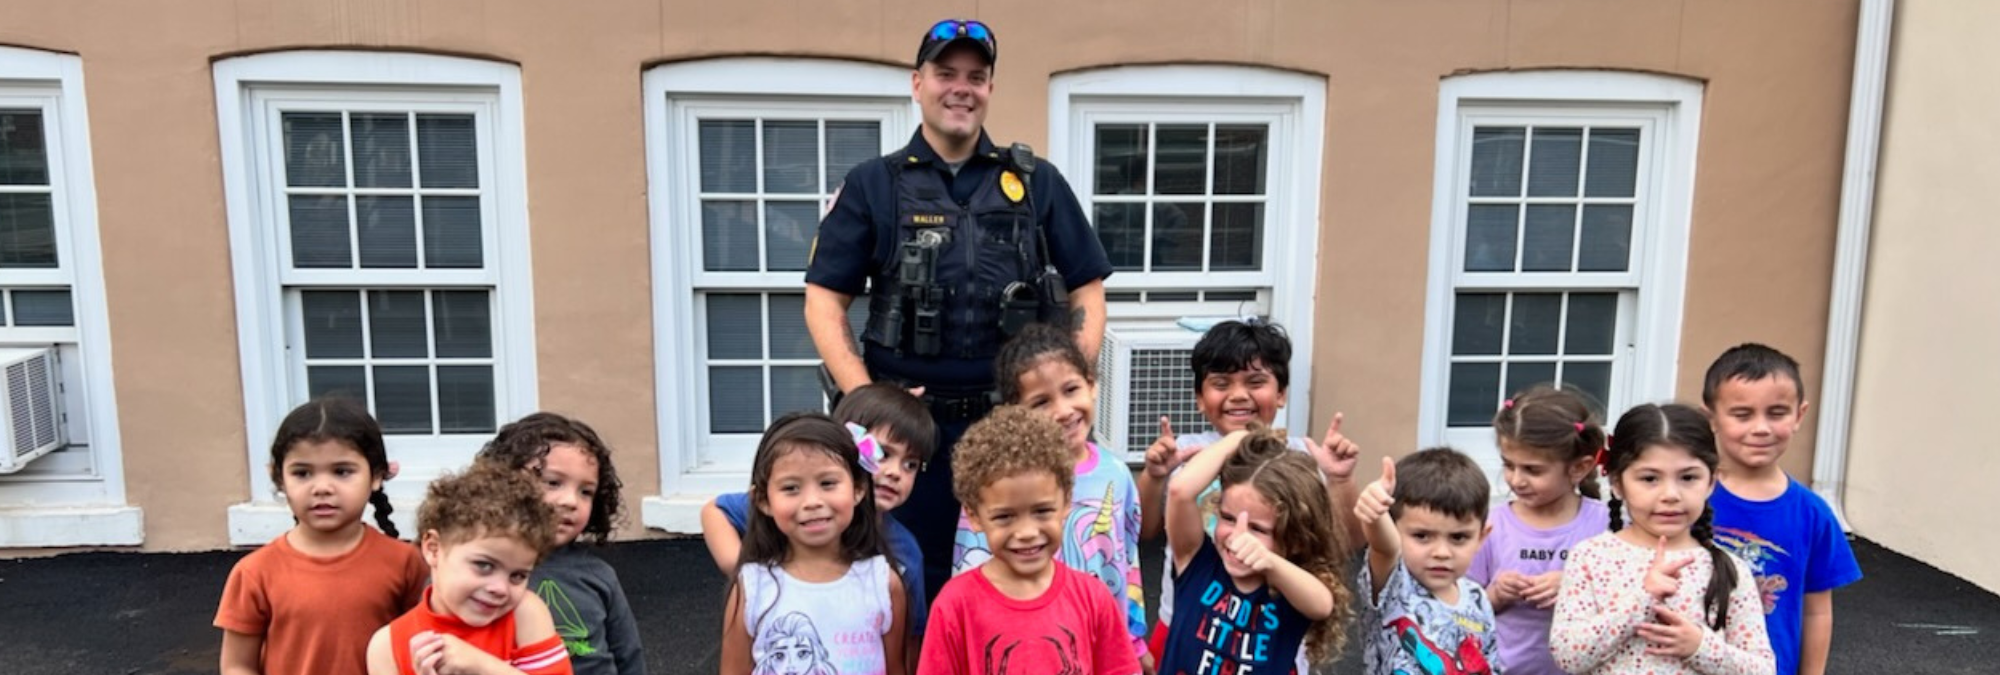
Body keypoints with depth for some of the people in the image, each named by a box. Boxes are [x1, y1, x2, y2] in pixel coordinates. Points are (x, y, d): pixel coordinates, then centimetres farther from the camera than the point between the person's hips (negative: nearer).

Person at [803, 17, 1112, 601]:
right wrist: (866, 400, -11)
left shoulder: (1036, 183, 7)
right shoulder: (872, 186, 4)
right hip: (910, 423, -1)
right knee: (913, 575, 10)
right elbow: (825, 302, 1)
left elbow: (1086, 291, 8)